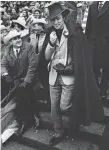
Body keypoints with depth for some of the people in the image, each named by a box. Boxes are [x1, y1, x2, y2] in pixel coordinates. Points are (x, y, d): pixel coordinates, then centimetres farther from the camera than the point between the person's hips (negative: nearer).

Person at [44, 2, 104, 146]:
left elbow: (80, 57, -7)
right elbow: (47, 57, 3)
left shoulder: (73, 33, -9)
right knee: (54, 107, 10)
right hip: (54, 76, 5)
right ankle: (58, 133, 31)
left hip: (69, 76, -4)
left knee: (64, 106, -3)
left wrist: (69, 68, -14)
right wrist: (51, 43, -12)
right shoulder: (51, 33, 5)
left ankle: (76, 118, 33)